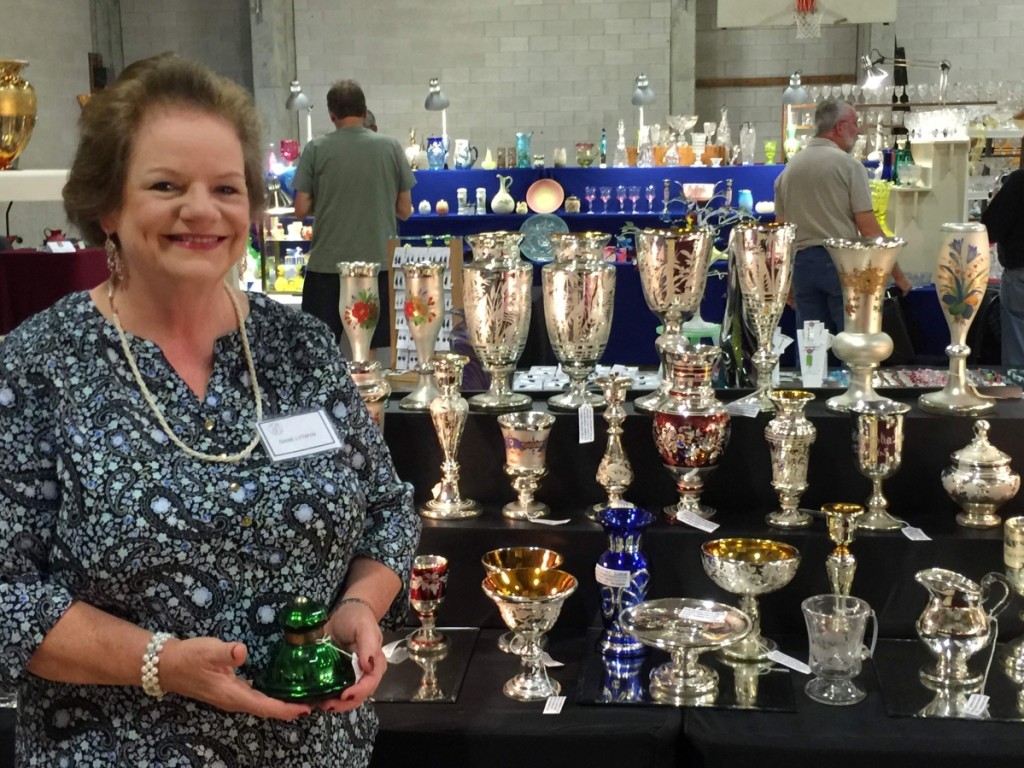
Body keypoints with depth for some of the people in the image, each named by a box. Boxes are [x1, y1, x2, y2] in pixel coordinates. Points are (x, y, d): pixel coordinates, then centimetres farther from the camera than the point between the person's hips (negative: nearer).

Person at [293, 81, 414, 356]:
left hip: (328, 264, -1)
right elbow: (404, 210, 4)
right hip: (380, 262, 1)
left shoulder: (316, 149, -2)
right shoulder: (391, 147, 1)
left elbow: (301, 209, -1)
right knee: (379, 351, 6)